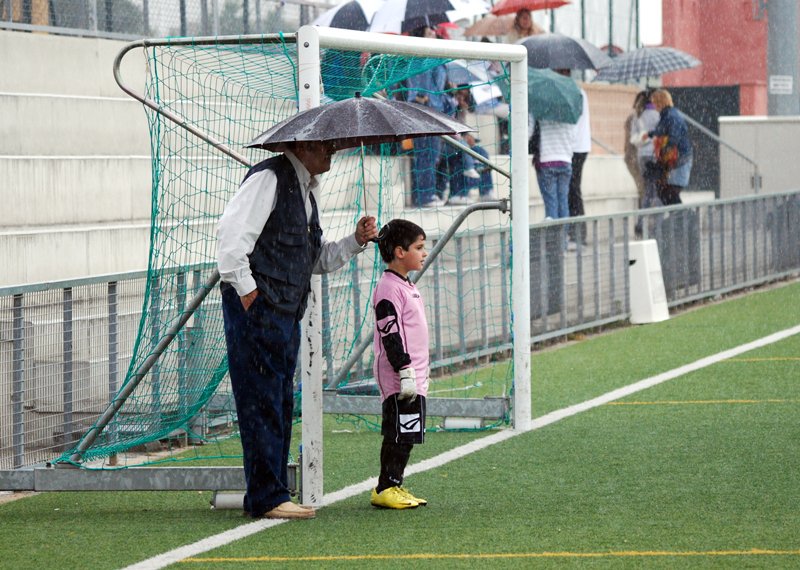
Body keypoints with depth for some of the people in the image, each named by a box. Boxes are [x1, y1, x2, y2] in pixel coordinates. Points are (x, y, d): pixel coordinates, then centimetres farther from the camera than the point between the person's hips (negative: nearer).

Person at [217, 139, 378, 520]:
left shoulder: (307, 188, 20)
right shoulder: (268, 178, -9)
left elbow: (316, 259, 26)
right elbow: (231, 234, -18)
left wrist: (356, 241, 11)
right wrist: (247, 292, -19)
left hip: (286, 313, 10)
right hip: (257, 309, -10)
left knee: (281, 406, 11)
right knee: (262, 404, -8)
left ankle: (268, 497, 16)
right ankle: (267, 499, -6)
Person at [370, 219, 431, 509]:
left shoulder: (407, 286, 18)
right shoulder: (388, 288, -14)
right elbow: (390, 334, -18)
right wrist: (405, 371, -21)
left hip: (413, 379, 10)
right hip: (398, 380, -10)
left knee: (407, 436, 11)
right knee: (398, 434, -8)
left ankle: (393, 487, 16)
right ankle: (386, 489, -5)